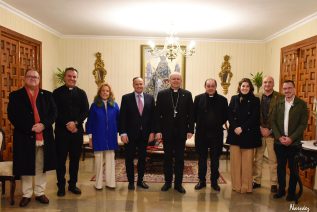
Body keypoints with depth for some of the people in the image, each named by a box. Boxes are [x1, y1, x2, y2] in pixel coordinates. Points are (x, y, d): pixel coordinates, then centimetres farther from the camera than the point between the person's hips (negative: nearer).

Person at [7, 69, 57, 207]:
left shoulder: (47, 95, 9)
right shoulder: (15, 95, 3)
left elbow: (54, 112, 2)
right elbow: (12, 115, -6)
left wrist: (43, 125, -15)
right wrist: (29, 128, -16)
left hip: (44, 137, 2)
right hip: (24, 137, -1)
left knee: (41, 167, 11)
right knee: (25, 167, 8)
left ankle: (40, 193, 24)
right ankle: (26, 195, 24)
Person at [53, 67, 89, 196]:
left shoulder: (81, 93, 9)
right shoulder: (57, 92, 2)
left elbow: (85, 111, 1)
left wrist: (75, 122, -13)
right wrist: (67, 125, -13)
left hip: (77, 130, 2)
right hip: (61, 130, -2)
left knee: (75, 158, 9)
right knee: (61, 159, 4)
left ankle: (72, 184, 21)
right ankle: (61, 186, 17)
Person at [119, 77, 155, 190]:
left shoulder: (150, 98, 4)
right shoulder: (126, 98, -2)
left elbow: (153, 116, 4)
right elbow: (122, 117, -5)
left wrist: (152, 132, -1)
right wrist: (123, 133, -11)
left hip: (144, 134, 2)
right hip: (130, 134, -2)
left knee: (142, 158, 11)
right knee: (129, 158, 8)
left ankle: (140, 180, 26)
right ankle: (131, 181, 23)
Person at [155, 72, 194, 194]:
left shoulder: (187, 94, 3)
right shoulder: (162, 94, 1)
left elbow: (191, 114, 3)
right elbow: (157, 114, -1)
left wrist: (190, 130, -3)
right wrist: (158, 130, -7)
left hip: (181, 132, 1)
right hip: (167, 132, 0)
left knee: (180, 158, 8)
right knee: (167, 158, 10)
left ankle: (178, 183, 20)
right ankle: (168, 182, 25)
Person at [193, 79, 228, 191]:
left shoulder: (222, 100, 1)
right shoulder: (198, 98, 0)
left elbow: (226, 116, 5)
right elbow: (194, 114, 2)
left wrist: (218, 124, 0)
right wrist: (199, 124, 1)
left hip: (216, 134, 0)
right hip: (201, 133, 0)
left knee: (215, 159, 10)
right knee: (202, 158, 10)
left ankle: (214, 181, 23)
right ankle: (201, 180, 23)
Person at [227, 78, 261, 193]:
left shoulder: (255, 100, 3)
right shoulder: (234, 98, 9)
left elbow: (254, 118, -5)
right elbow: (229, 115, 2)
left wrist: (242, 128, -14)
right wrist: (235, 128, -12)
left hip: (248, 134, -2)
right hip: (234, 133, 2)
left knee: (247, 161, 1)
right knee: (235, 160, 4)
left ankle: (246, 186, 12)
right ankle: (236, 185, 16)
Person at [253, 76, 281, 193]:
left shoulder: (279, 97, -4)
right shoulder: (257, 97, 5)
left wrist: (270, 130, -10)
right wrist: (261, 128, -6)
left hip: (273, 133, -2)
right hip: (259, 132, 3)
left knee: (273, 160, 6)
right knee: (257, 159, 10)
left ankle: (274, 183, 19)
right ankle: (256, 181, 23)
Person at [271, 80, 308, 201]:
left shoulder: (302, 104, -3)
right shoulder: (278, 103, 6)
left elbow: (303, 124, -7)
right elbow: (273, 122, 4)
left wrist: (291, 138, -15)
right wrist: (279, 137, -8)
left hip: (294, 143, -2)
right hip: (279, 142, 3)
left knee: (293, 168, 8)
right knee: (280, 167, 11)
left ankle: (291, 192, 22)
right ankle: (281, 190, 25)